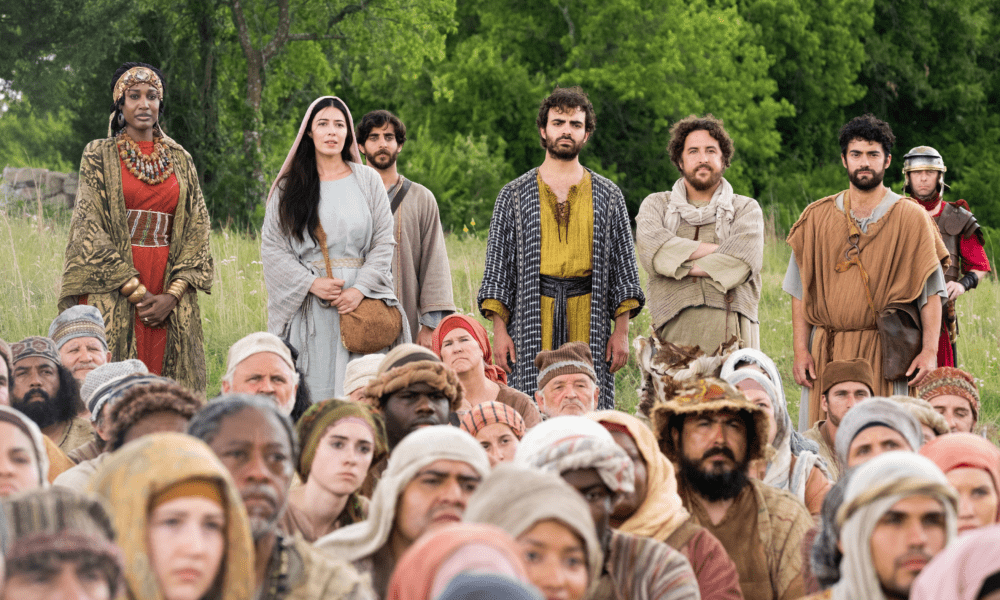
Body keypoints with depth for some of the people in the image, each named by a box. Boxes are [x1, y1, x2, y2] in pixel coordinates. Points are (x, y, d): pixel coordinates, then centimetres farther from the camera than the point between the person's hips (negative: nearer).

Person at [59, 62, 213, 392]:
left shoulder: (180, 160, 12)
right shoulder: (99, 155, 3)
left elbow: (198, 229, 7)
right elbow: (90, 228, -4)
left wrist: (173, 294, -6)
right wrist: (135, 291, -12)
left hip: (168, 294, 3)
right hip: (112, 291, -3)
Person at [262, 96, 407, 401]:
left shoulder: (367, 181, 10)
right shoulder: (289, 187, 10)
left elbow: (384, 242, 5)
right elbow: (272, 249, 4)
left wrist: (360, 288, -9)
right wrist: (311, 283, -10)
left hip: (360, 303, 0)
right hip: (307, 307, 0)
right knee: (311, 393, -6)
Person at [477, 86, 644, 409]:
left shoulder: (608, 196, 12)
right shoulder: (514, 195, 10)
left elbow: (624, 263, 11)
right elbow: (498, 264, 7)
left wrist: (622, 331, 2)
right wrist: (499, 331, -2)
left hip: (590, 326, 1)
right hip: (532, 327, -1)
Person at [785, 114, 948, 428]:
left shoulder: (911, 219, 4)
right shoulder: (817, 218, 10)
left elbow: (930, 293, 0)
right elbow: (800, 292, 9)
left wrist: (930, 351, -10)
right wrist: (800, 350, 1)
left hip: (884, 354, -2)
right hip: (825, 354, 2)